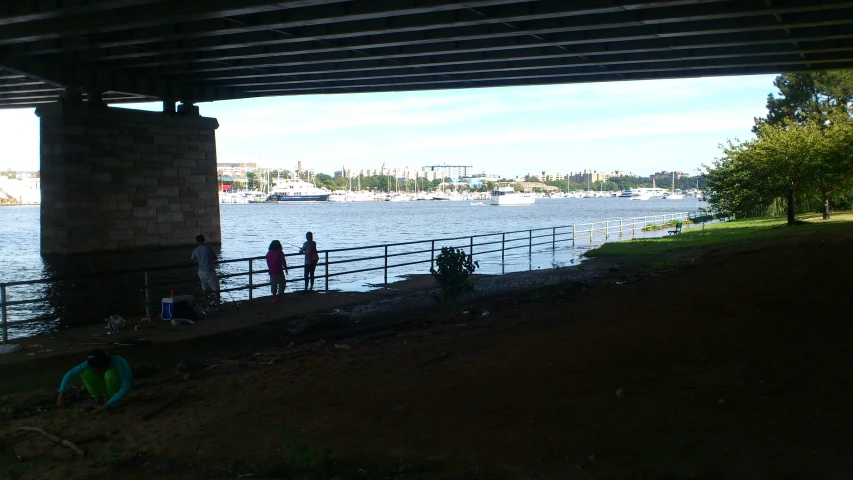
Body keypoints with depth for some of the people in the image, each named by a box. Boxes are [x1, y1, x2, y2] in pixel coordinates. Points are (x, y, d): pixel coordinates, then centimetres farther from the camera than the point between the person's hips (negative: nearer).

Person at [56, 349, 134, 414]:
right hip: (109, 388, 4)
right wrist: (62, 394, -30)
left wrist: (105, 406, -41)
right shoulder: (92, 363, -22)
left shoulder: (119, 363, -34)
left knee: (110, 374, -36)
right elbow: (70, 374, -20)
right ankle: (98, 399, -5)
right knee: (85, 372, -20)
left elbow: (126, 388, -39)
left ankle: (116, 401, -13)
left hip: (121, 389, -4)